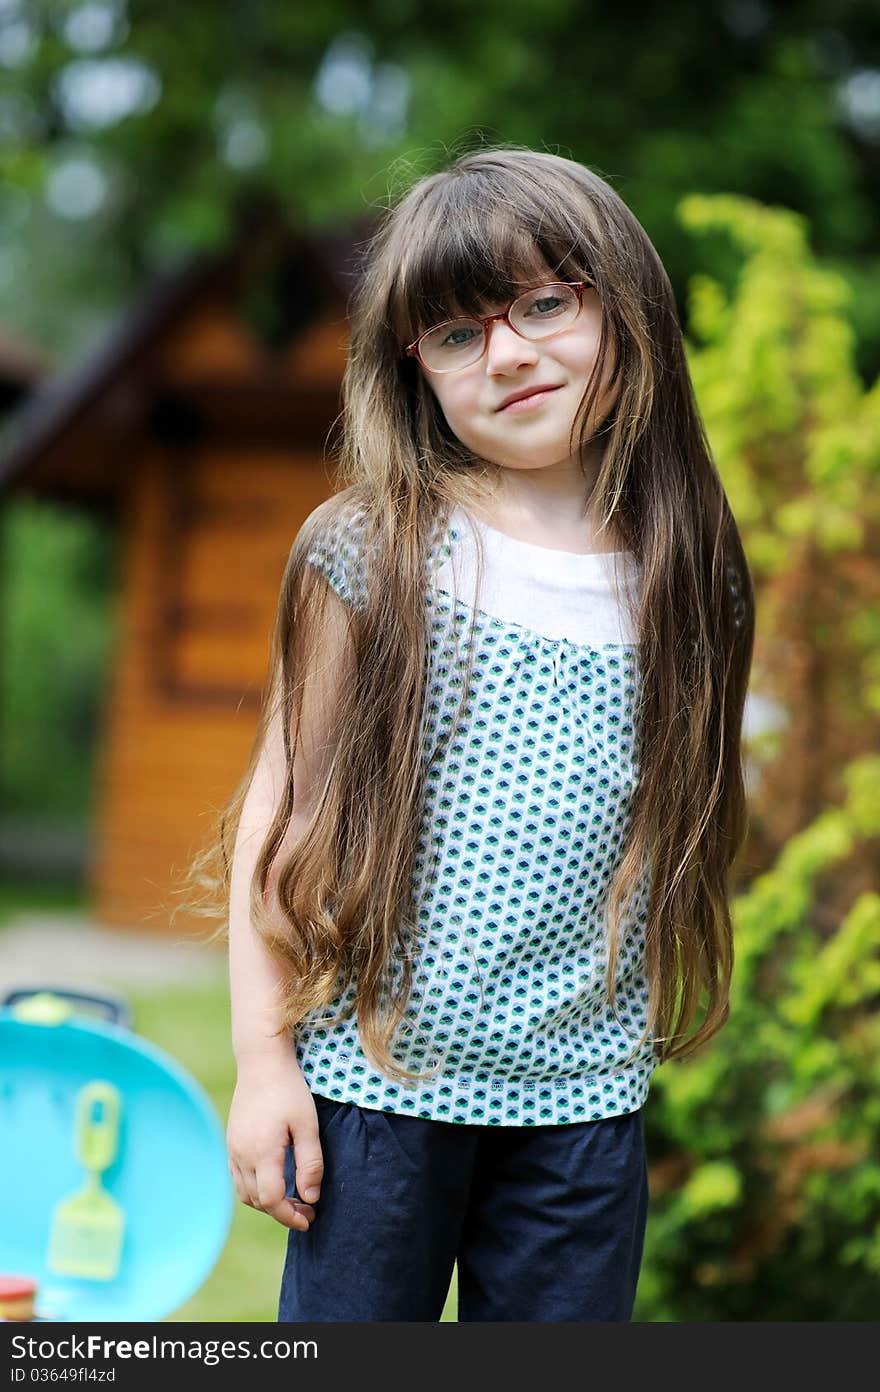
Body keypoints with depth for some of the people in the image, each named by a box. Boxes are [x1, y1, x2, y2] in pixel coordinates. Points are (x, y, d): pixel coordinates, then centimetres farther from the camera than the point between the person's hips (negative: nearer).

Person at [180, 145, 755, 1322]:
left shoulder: (682, 585, 3)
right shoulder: (375, 553, -5)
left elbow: (680, 839, 10)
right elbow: (280, 804, -2)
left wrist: (646, 1043, 7)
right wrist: (264, 1053, -6)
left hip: (586, 1093, 2)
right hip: (378, 1071, -2)